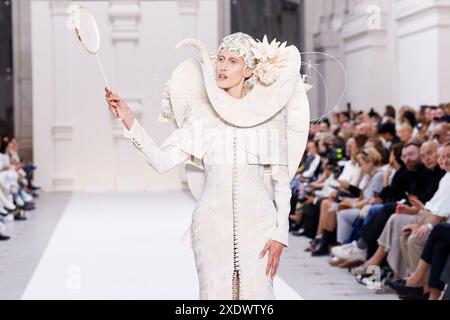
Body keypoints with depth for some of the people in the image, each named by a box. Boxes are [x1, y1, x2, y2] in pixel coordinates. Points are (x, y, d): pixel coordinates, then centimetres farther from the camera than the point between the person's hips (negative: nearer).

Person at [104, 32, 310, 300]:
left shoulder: (269, 114, 4)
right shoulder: (202, 114, 7)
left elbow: (282, 181, 5)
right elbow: (162, 161, -2)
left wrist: (280, 235, -3)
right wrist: (129, 119, -11)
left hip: (257, 220, -1)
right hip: (213, 222, 1)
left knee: (257, 293, -2)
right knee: (214, 293, 2)